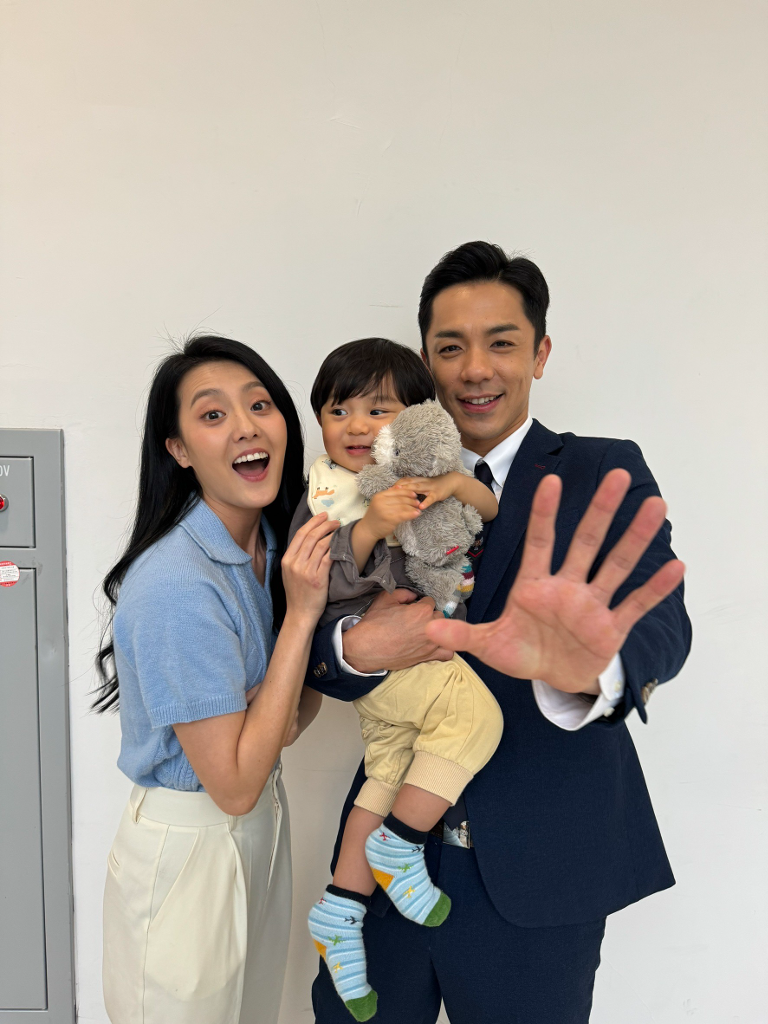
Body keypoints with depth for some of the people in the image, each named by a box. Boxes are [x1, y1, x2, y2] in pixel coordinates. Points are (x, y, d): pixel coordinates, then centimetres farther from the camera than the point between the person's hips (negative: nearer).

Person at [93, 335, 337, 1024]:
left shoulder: (279, 547, -3)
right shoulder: (175, 584, -28)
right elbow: (235, 783, -25)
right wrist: (300, 616, -27)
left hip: (262, 833, 8)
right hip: (186, 855, -7)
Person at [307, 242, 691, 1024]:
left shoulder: (604, 476, -7)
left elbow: (660, 623, -23)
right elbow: (316, 655, 1)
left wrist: (586, 667, -46)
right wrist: (357, 649, -22)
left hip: (535, 870, -2)